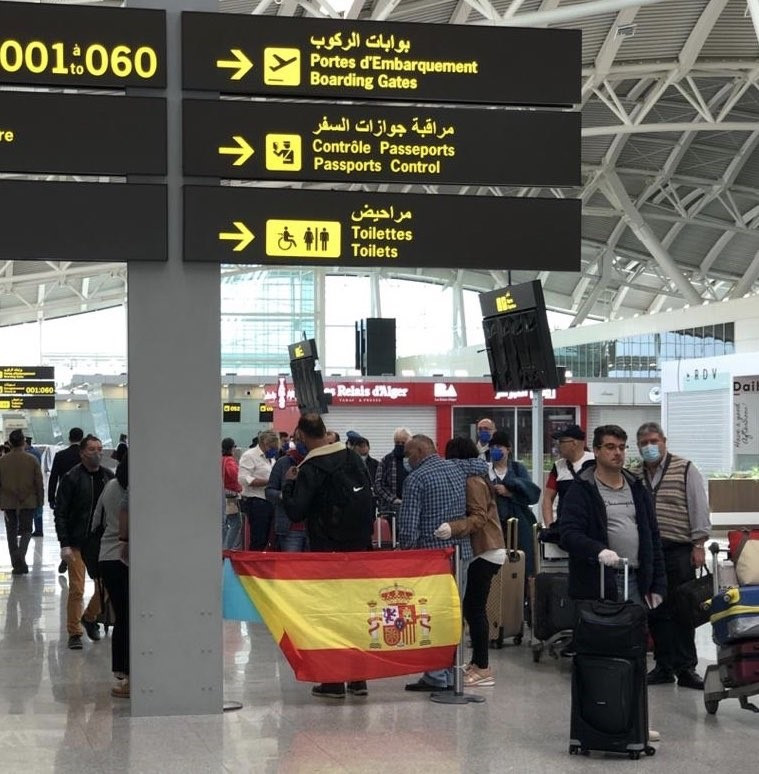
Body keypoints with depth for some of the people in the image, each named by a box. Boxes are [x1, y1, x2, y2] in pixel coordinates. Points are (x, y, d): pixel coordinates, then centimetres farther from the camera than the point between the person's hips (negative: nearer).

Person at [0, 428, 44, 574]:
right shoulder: (32, 460, -6)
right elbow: (39, 483, -4)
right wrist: (40, 501, 5)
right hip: (28, 501, -1)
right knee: (26, 531, 9)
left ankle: (17, 565, 7)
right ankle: (21, 555, -17)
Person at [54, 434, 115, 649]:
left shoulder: (108, 477, 5)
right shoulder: (71, 478, -8)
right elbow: (60, 513, -9)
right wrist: (64, 544, -15)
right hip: (77, 544, -4)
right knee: (76, 590, -3)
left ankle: (89, 618, 32)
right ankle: (74, 633, 8)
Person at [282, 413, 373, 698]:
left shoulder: (310, 469, -13)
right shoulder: (353, 458, 7)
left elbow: (295, 512, -14)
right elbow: (368, 498, 16)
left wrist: (289, 484, -1)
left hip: (326, 550, -6)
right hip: (359, 546, 6)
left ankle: (333, 682, -1)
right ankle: (358, 678, 14)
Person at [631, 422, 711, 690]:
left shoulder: (685, 469, -1)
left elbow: (699, 508, -3)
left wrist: (698, 545, -8)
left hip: (678, 550, -4)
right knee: (656, 612, 7)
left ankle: (685, 668, 5)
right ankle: (664, 666, 15)